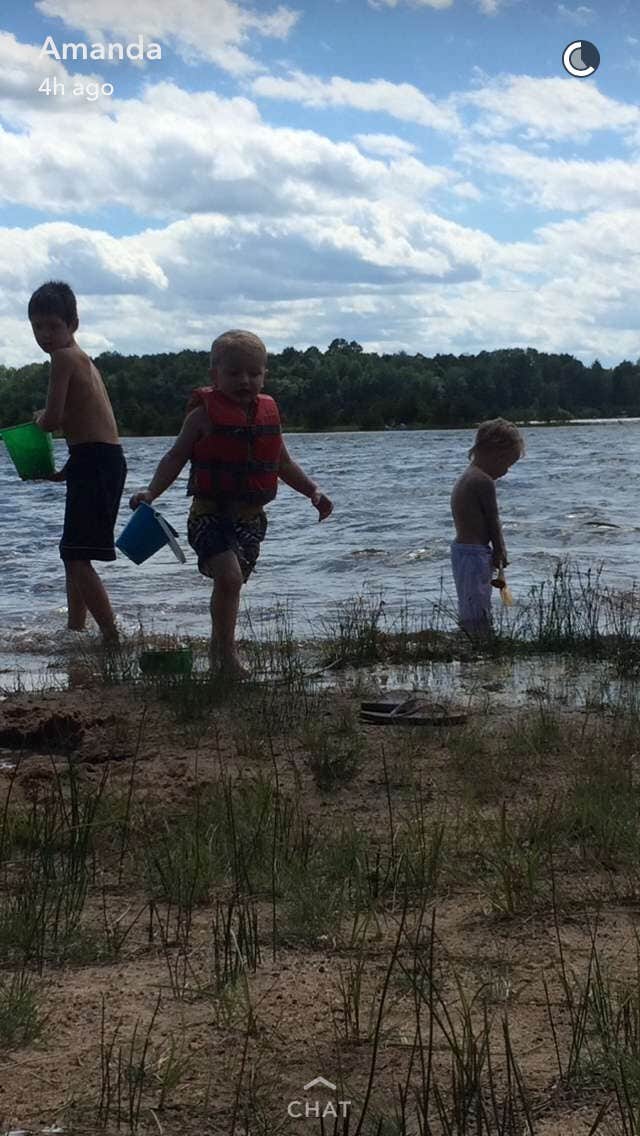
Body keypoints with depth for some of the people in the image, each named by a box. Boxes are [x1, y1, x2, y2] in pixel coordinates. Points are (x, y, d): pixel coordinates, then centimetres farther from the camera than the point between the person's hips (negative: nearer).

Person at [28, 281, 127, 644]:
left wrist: (39, 419, 7)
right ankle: (76, 629, 31)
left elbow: (53, 418, -16)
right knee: (74, 555, 21)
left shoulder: (64, 357, -10)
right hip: (105, 460, 10)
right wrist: (66, 471, 23)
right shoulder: (82, 359, 20)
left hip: (95, 462, -10)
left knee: (76, 557, -13)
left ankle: (113, 637, -17)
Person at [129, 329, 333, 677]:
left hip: (251, 517, 5)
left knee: (230, 583, 14)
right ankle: (228, 650, -10)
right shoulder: (204, 414, -8)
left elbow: (283, 463, 19)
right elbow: (176, 457, -5)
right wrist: (151, 491, -18)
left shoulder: (268, 414, 7)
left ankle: (218, 647, 35)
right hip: (210, 513, -5)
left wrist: (313, 491, 12)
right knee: (229, 577, -23)